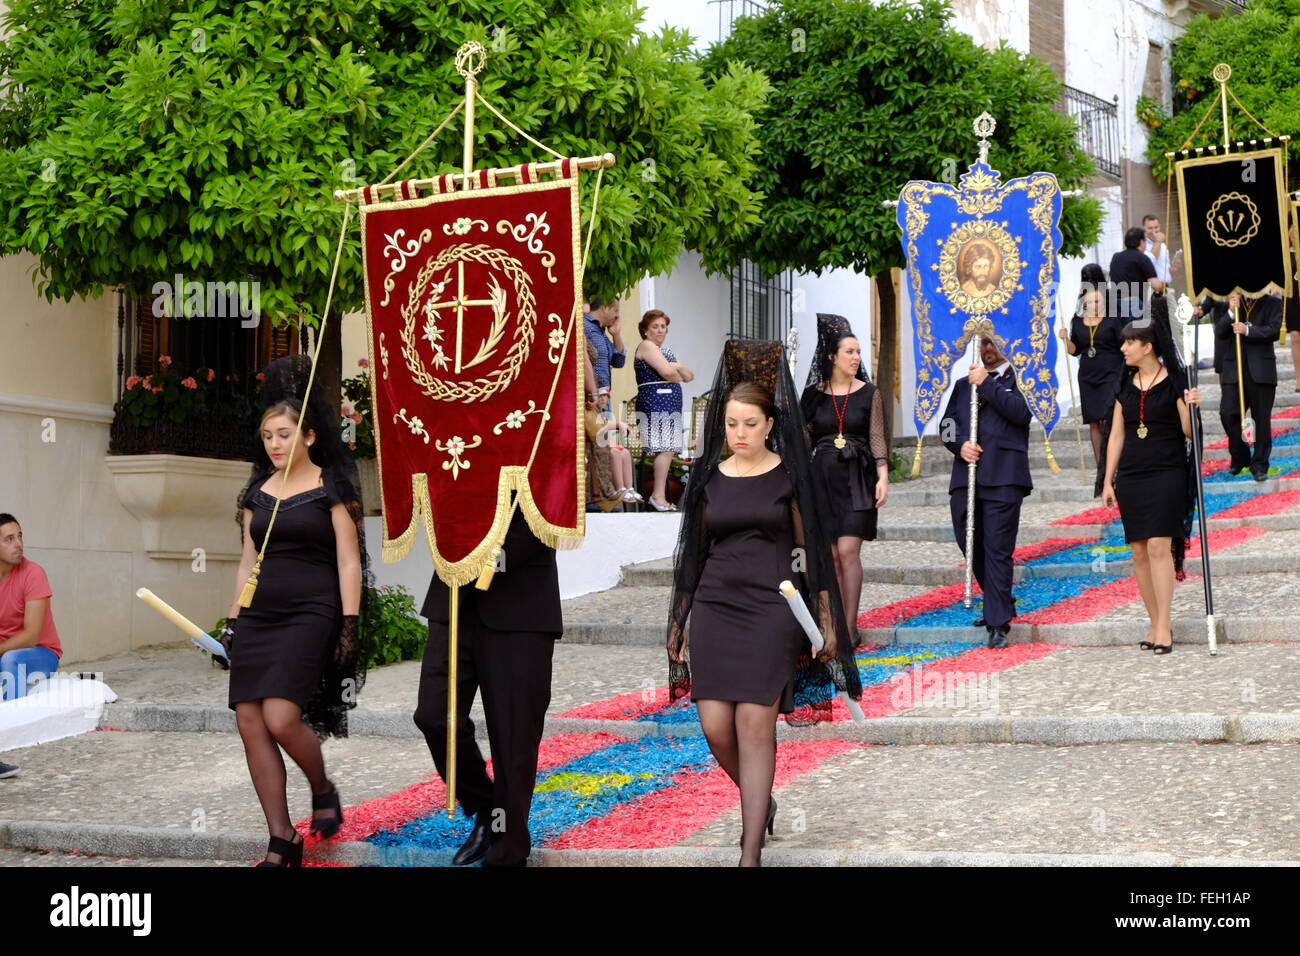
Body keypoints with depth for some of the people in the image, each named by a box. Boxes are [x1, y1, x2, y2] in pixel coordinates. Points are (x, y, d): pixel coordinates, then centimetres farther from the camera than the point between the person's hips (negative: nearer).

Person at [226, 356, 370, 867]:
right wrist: (234, 621, 15)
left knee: (281, 717, -19)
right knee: (250, 722, -3)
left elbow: (348, 561, -5)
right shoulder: (257, 491, 13)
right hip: (258, 614, 6)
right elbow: (248, 561, 18)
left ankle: (323, 790, 11)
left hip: (309, 614, -6)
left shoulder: (332, 486, -1)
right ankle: (282, 841, 4)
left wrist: (349, 625, -11)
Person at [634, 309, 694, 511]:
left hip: (669, 403, 9)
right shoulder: (646, 346, -3)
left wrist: (678, 368, -2)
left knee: (668, 449, 5)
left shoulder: (663, 350, 26)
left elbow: (689, 376, 19)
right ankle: (659, 495, -14)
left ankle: (657, 495, 7)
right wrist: (680, 375, 6)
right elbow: (667, 372, -16)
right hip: (656, 401, -9)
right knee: (665, 448, -14)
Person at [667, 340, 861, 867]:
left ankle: (751, 851, -2)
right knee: (715, 725, -3)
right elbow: (695, 552, 14)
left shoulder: (788, 476, 0)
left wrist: (826, 619, -2)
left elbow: (810, 550, 2)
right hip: (715, 608, 3)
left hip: (771, 610, -3)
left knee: (755, 727, -7)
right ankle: (760, 799, 27)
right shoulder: (709, 478, 8)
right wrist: (678, 620, 13)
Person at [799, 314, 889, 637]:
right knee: (831, 556, 2)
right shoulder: (814, 395, 7)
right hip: (823, 478, 2)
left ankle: (850, 626, -7)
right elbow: (805, 438, 11)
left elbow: (877, 438, 1)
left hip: (857, 479, -2)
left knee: (848, 551, -12)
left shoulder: (869, 394, 3)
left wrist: (883, 477, -9)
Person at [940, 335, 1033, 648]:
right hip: (965, 477, 5)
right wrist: (960, 444, -5)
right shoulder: (963, 385, 23)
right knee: (970, 545, 8)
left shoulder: (1018, 381, 9)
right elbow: (947, 424, 15)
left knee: (997, 549, -10)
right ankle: (1001, 604, 27)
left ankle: (998, 623, -9)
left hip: (1003, 477, -5)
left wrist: (987, 384, -6)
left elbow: (1022, 411, -10)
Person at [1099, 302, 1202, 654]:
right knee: (1139, 552, 4)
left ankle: (1164, 627, -9)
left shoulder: (1174, 381, -3)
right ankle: (1155, 624, 12)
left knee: (1159, 547, -13)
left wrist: (1191, 407, -24)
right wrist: (1108, 480, 11)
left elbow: (1189, 431, -3)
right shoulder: (1126, 385, 11)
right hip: (1131, 476, 5)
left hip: (1167, 473, -5)